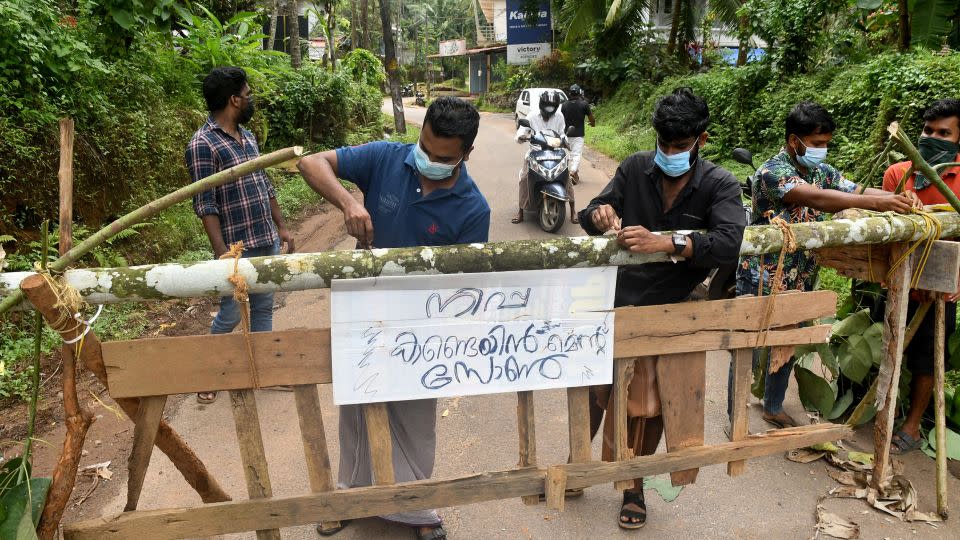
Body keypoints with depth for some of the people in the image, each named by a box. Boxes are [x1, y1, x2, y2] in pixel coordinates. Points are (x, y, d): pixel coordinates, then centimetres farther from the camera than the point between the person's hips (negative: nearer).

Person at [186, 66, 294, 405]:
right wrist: (222, 253, -20)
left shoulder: (247, 137, 11)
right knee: (231, 315, 5)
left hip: (267, 242, 7)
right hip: (238, 249, -7)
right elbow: (205, 205, -17)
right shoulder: (203, 145, -14)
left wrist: (281, 227, 16)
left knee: (264, 307, 15)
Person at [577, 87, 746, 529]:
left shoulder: (719, 186, -10)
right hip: (616, 302, 1)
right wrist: (598, 215, -28)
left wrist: (667, 242, -39)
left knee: (650, 407, 14)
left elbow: (729, 243, -26)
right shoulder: (635, 169, -4)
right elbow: (589, 217, -4)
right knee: (593, 392, 14)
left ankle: (633, 487, 38)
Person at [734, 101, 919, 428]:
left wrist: (898, 200, -16)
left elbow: (856, 191, 4)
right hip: (762, 282, -8)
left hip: (799, 283, 8)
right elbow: (813, 197, -32)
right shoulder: (771, 172, -19)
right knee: (749, 354, 2)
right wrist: (875, 203, -37)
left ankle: (773, 407, 38)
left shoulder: (822, 172, 7)